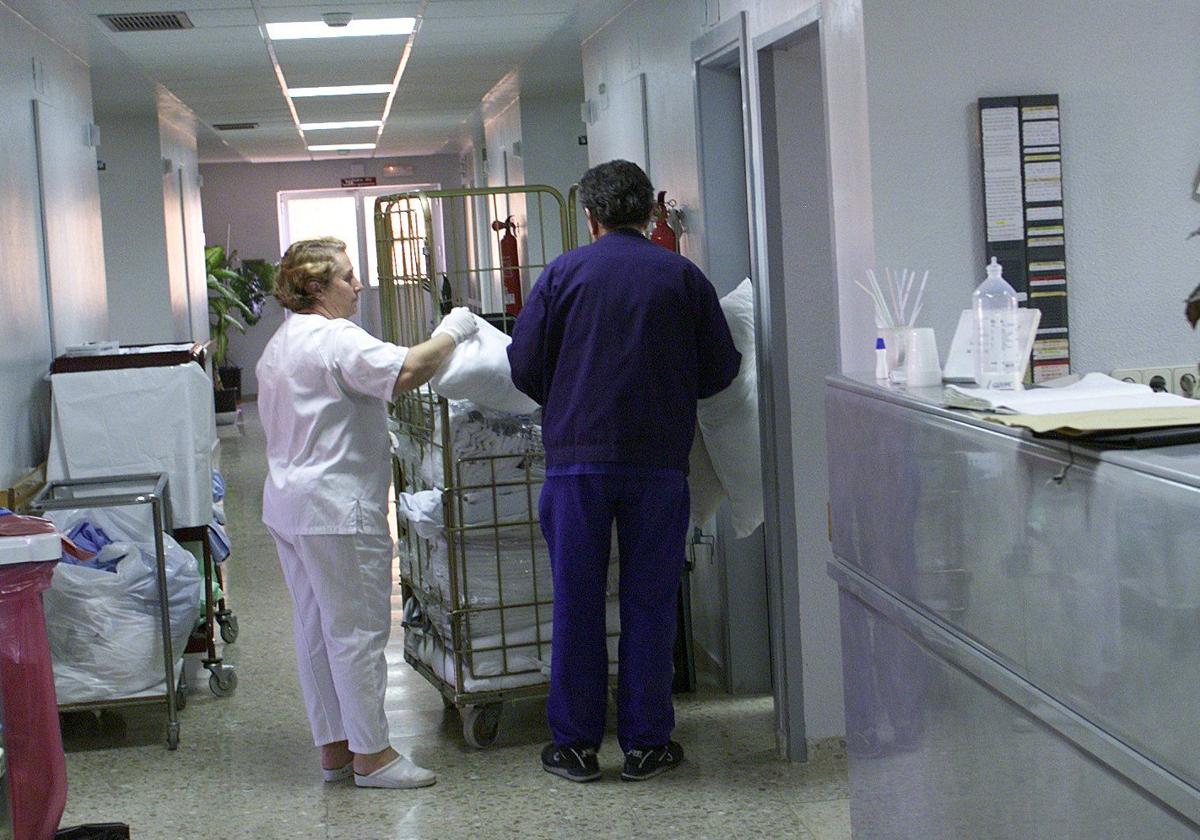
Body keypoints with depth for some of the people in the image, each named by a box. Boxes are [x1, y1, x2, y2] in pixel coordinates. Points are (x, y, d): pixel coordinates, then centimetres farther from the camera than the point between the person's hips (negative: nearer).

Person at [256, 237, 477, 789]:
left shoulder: (280, 344, 18)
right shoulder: (336, 339, -16)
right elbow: (404, 373, -29)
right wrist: (449, 334, -15)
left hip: (288, 502, 10)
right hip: (336, 508, -10)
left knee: (315, 629, 13)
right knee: (356, 630, -4)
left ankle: (333, 747, 21)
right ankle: (370, 754, 1)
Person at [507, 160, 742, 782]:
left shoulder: (564, 273, -1)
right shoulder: (683, 276, 3)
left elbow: (524, 366, 0)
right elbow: (721, 369, 7)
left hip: (577, 454, -1)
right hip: (659, 457, 1)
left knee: (576, 602, 7)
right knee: (649, 601, 8)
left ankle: (575, 744, 14)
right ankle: (645, 743, 14)